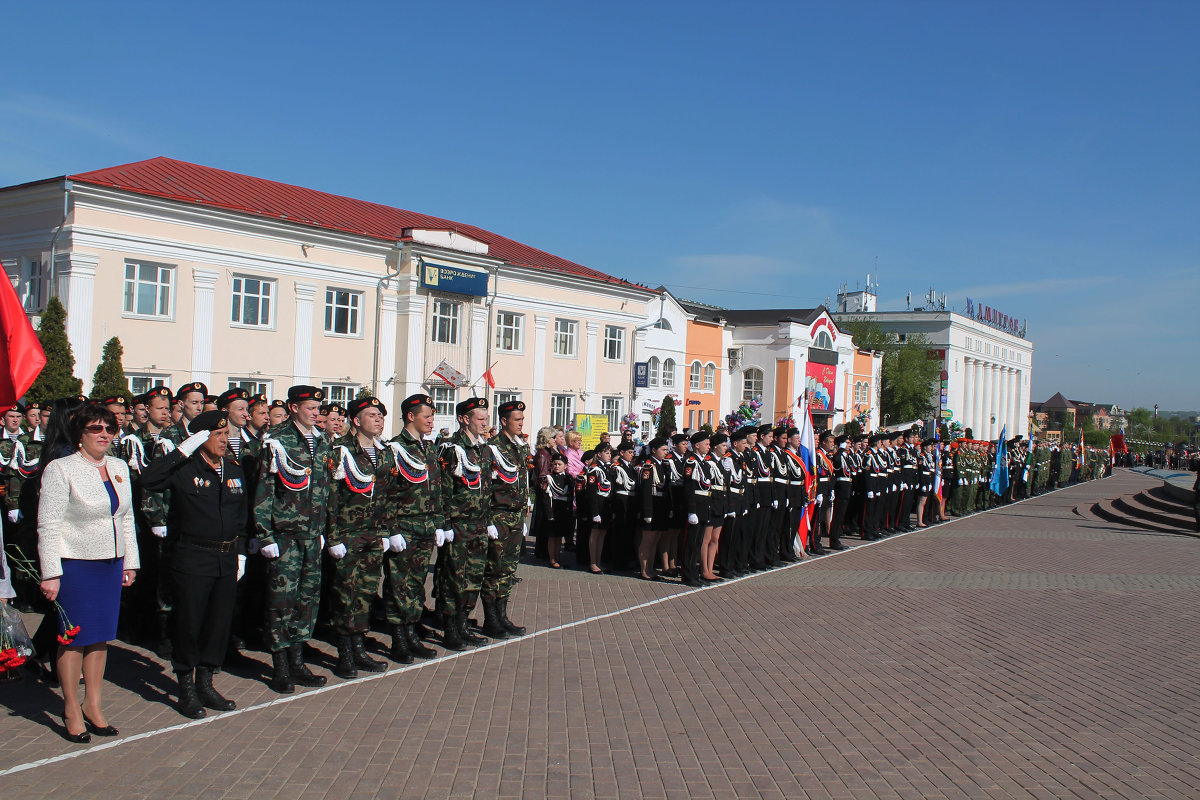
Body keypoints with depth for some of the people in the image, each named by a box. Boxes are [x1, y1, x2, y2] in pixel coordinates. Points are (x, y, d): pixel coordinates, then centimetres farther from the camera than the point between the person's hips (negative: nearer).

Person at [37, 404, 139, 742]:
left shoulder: (119, 467, 9)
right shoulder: (60, 469, -8)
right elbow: (48, 526, -11)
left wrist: (130, 562, 13)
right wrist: (50, 573, -15)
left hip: (111, 563, 5)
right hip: (75, 565, -5)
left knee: (101, 636, 11)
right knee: (74, 637, 2)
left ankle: (93, 705, 22)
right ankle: (71, 710, 16)